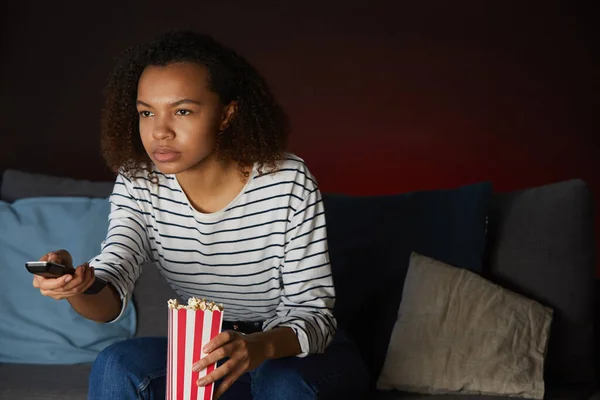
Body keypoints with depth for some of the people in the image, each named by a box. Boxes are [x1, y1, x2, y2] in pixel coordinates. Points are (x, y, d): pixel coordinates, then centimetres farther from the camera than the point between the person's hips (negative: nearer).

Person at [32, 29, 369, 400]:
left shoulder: (289, 184, -21)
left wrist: (260, 347, -40)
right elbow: (110, 295, -22)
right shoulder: (137, 186, -9)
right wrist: (77, 287, -47)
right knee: (116, 367, -24)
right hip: (208, 355, 3)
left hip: (301, 352, -3)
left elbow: (313, 314, -18)